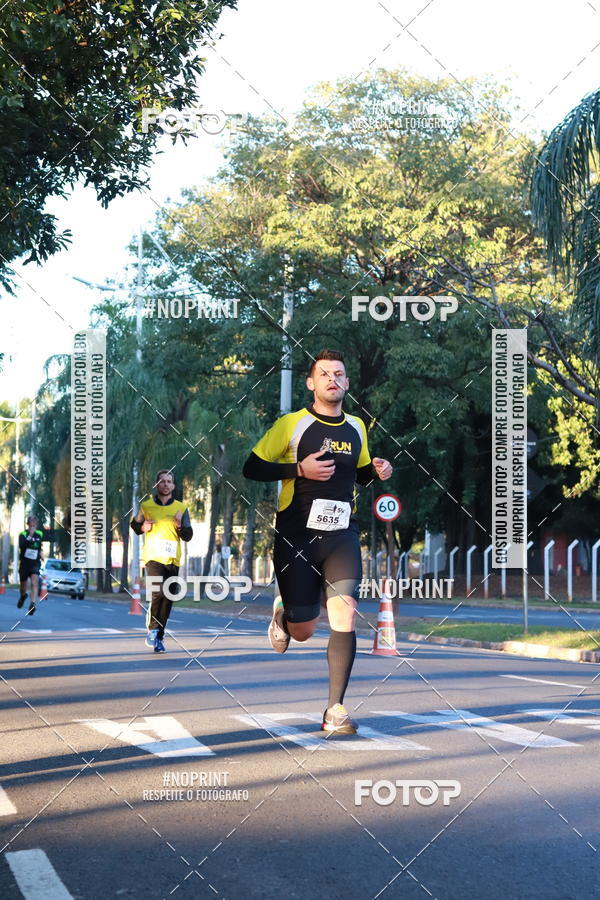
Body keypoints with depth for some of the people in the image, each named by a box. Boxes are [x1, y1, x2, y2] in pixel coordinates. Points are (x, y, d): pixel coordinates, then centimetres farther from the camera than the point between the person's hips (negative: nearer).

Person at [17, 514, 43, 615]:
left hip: (35, 563, 1)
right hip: (24, 564, -1)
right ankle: (23, 596, 48)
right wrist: (30, 536, -32)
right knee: (23, 584, 14)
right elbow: (21, 545, -28)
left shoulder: (40, 534, 5)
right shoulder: (23, 534, -7)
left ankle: (32, 604, -29)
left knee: (34, 582, -20)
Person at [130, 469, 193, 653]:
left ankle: (159, 638, 15)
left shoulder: (181, 508, 8)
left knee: (167, 600, 3)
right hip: (153, 557, -2)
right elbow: (134, 526, 17)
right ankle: (152, 628, -4)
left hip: (172, 560, 2)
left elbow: (188, 536, 6)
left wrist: (180, 526, -14)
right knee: (158, 592, -22)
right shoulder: (145, 506, 6)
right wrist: (142, 528, -5)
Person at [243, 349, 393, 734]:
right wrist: (299, 469, -16)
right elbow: (252, 467, -5)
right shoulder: (291, 424, -3)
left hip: (342, 534, 3)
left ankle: (335, 710, -8)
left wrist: (375, 469, 5)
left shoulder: (356, 427, 12)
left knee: (344, 615, -16)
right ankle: (283, 613, 42)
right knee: (303, 631, 3)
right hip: (296, 536, -3)